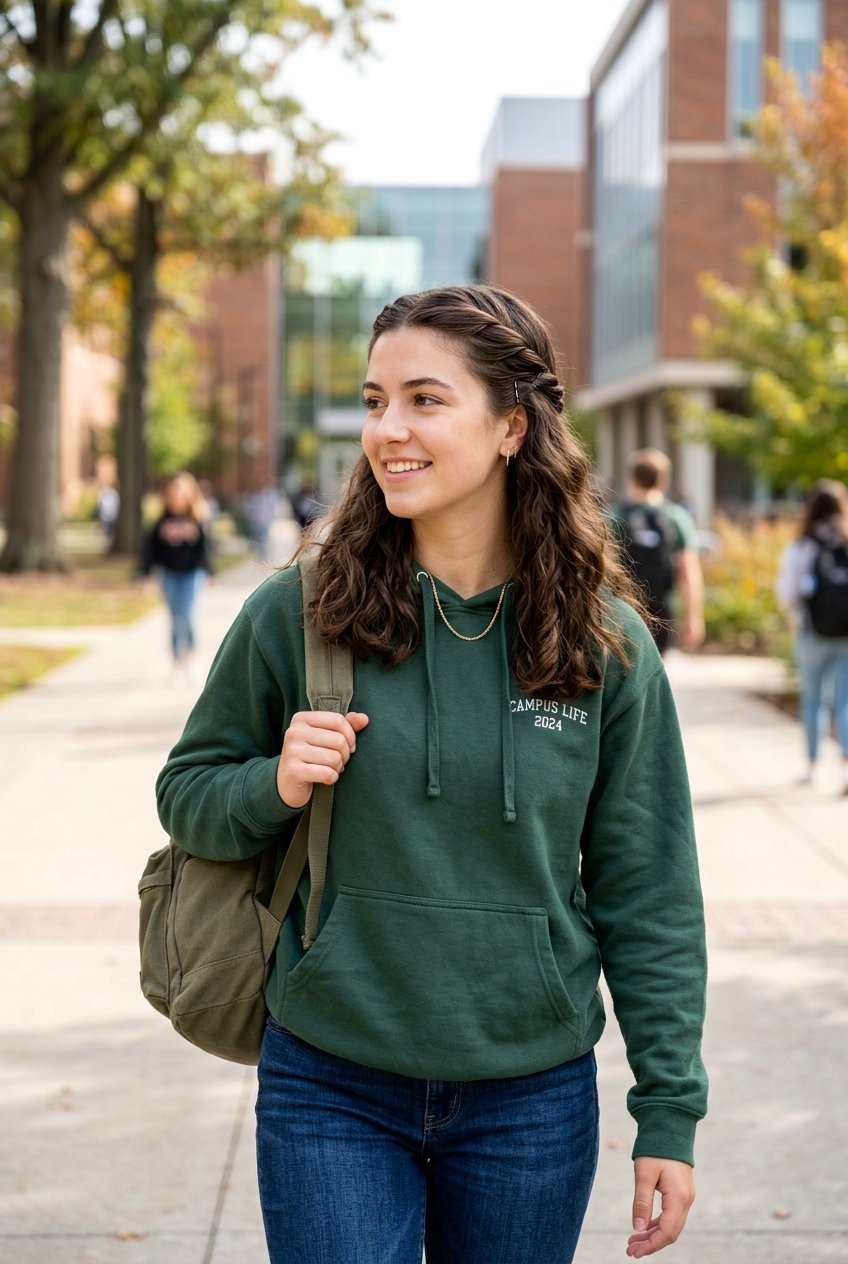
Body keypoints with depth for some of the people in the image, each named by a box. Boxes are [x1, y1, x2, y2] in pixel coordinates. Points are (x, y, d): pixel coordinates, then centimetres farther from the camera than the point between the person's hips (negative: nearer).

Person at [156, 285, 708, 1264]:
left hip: (534, 1102, 1)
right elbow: (187, 795, 7)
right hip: (330, 1090, -1)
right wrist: (273, 787, -15)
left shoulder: (606, 643, -4)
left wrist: (669, 1111, 0)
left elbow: (646, 891, 1)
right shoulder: (295, 615, -5)